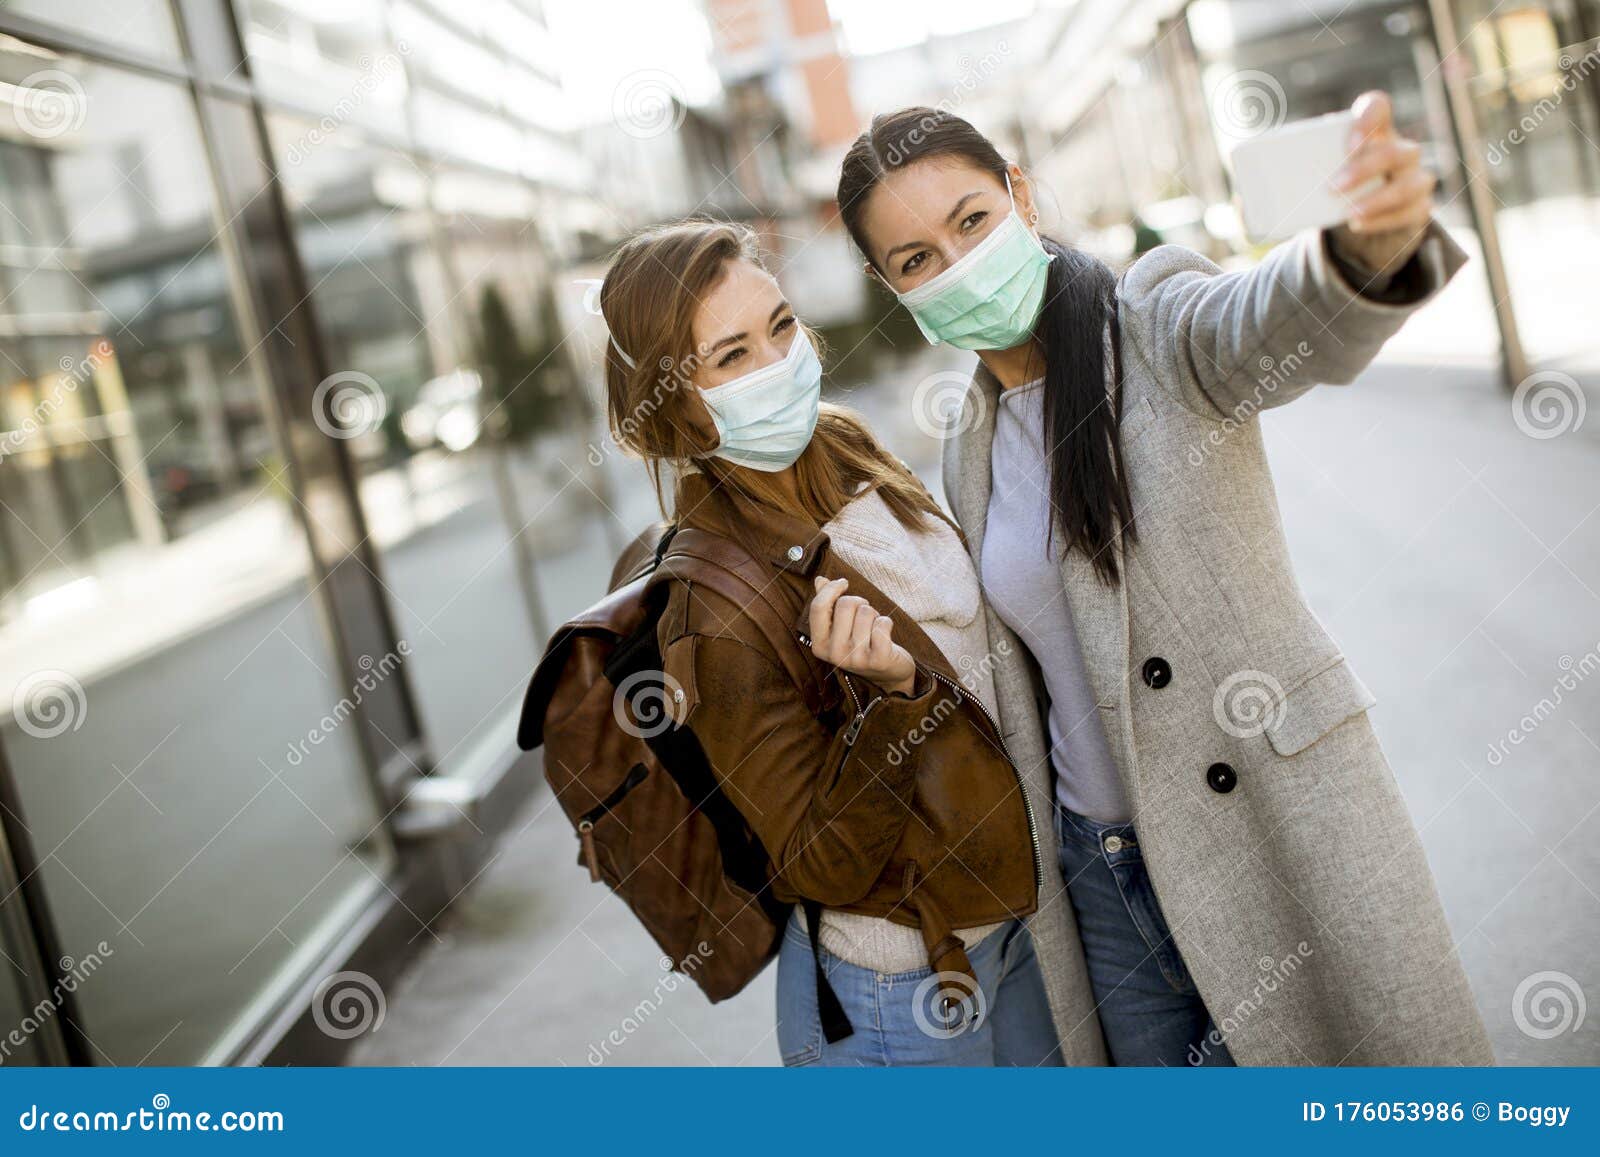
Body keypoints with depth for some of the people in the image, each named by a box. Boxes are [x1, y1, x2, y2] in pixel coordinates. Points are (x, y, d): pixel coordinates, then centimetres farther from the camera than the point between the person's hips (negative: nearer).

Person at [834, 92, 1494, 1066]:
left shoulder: (1158, 324, -9)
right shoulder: (969, 455, 8)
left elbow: (1285, 323, -34)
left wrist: (1374, 246, -53)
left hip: (1277, 832, -5)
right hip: (1103, 870, 5)